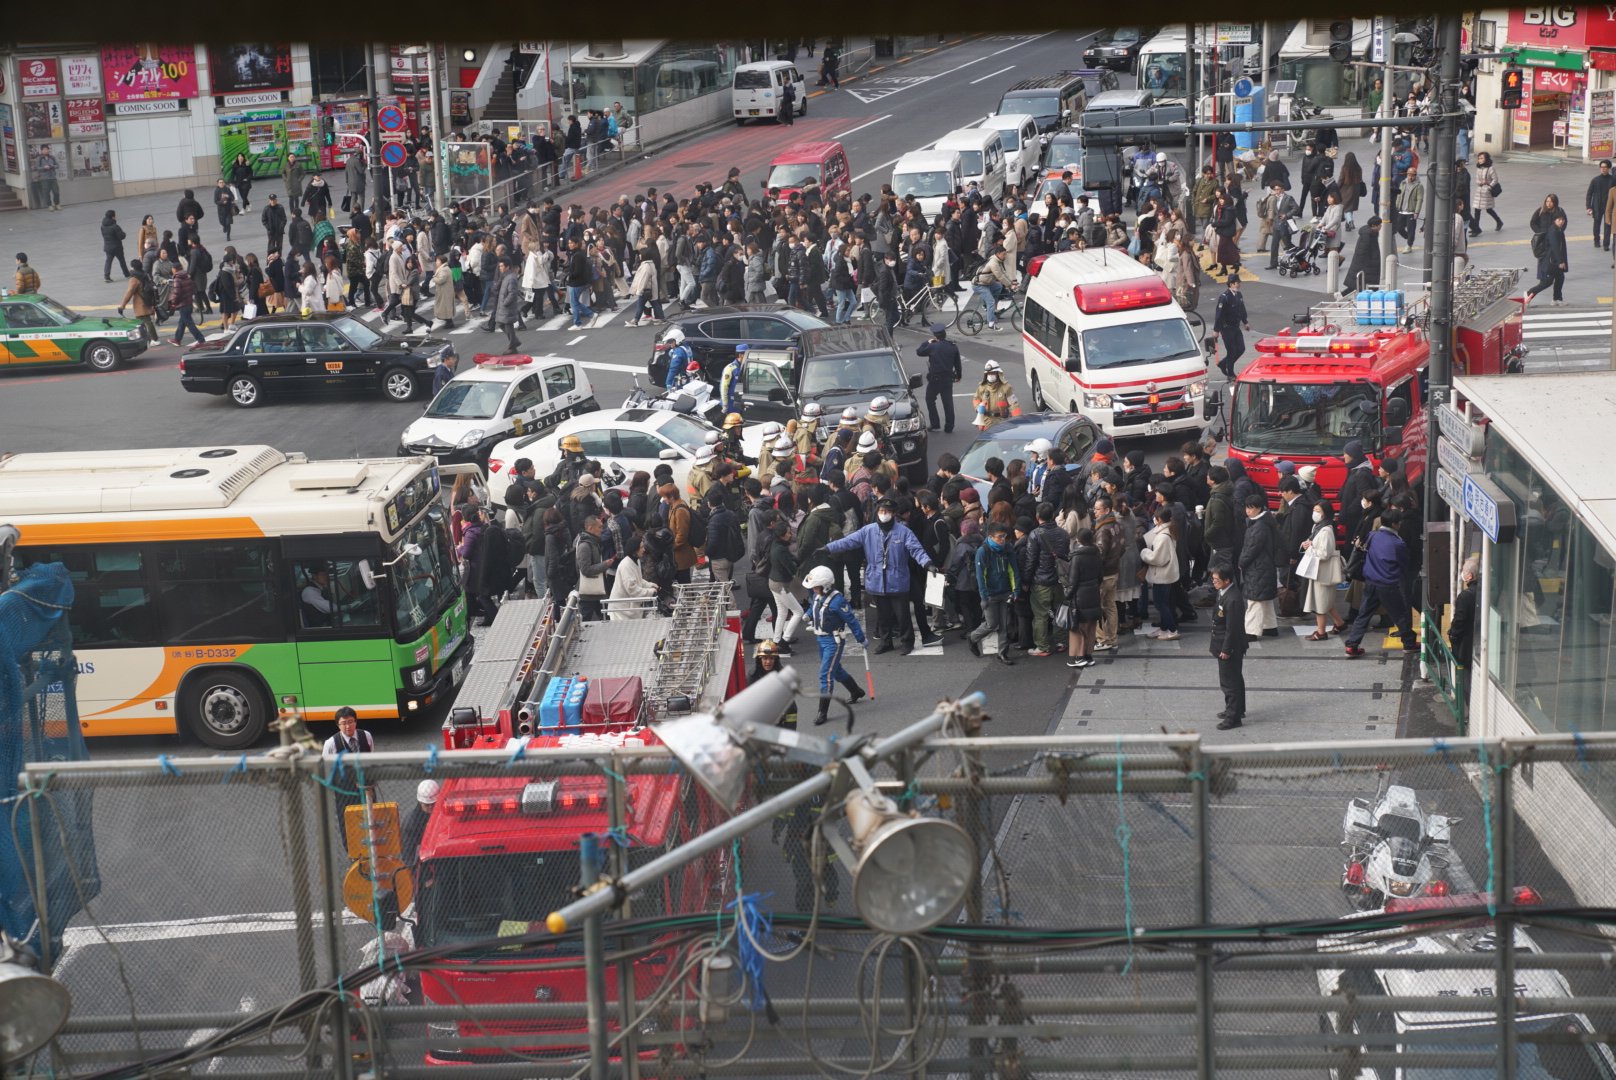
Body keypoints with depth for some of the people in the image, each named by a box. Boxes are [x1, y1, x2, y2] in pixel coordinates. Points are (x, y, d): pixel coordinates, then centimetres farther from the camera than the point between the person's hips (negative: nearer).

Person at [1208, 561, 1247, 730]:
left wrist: (1226, 650, -18)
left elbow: (1232, 628, -24)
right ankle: (1236, 709, 36)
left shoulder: (1233, 600, -28)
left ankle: (1234, 717, 9)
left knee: (1230, 682, 0)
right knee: (1234, 680, 22)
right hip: (1225, 646, 10)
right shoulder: (1224, 592, 3)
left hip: (1230, 649, -10)